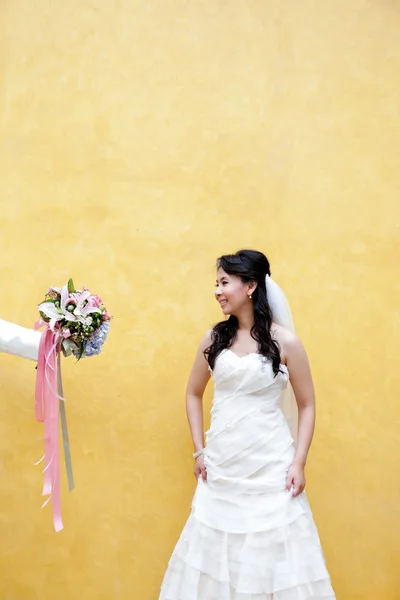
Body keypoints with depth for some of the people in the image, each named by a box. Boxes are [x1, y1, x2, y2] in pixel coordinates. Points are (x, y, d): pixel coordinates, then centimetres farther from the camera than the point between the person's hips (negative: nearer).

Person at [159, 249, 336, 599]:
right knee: (216, 547, 11)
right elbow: (194, 393, 13)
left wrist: (298, 463, -9)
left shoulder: (285, 342, -7)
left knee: (271, 549, 3)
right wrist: (199, 450, 5)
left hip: (270, 466, -3)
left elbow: (307, 406, -1)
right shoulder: (215, 338, 2)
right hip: (221, 465, 3)